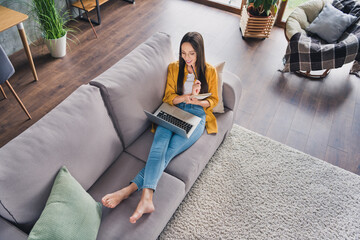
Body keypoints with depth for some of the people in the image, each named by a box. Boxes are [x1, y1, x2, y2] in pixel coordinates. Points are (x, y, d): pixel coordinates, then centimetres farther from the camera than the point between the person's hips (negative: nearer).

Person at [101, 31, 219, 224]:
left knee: (169, 150, -30)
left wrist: (195, 100, -11)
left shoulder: (210, 71, 11)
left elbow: (213, 100, 11)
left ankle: (130, 188, -38)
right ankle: (147, 198, -48)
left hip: (197, 116, -1)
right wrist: (188, 96, -11)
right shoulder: (174, 68, 14)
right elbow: (168, 97, 9)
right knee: (160, 145, -33)